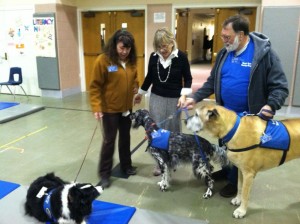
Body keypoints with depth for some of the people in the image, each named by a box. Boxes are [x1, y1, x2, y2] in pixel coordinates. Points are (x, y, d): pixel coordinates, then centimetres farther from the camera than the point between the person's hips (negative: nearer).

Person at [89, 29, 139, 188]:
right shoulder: (103, 60, -16)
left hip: (127, 107, 6)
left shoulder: (131, 60, 2)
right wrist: (96, 107, -21)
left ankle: (126, 166, 37)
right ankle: (104, 174, 19)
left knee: (125, 138, 19)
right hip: (110, 109, -6)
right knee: (109, 140, 3)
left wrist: (135, 87, -1)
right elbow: (95, 86, -15)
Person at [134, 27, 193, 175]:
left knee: (172, 130, 8)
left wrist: (183, 95, -16)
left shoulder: (181, 57, -12)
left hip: (174, 99, -3)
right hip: (156, 98, 3)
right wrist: (140, 93, 16)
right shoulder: (154, 56, -4)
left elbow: (188, 78, -3)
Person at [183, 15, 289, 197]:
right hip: (226, 113, 6)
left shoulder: (264, 53, -18)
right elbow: (212, 82, 5)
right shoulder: (224, 53, -1)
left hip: (250, 117, -5)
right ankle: (226, 170, 47)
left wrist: (270, 106, -34)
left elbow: (280, 86, -17)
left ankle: (236, 182, 33)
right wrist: (195, 98, -7)